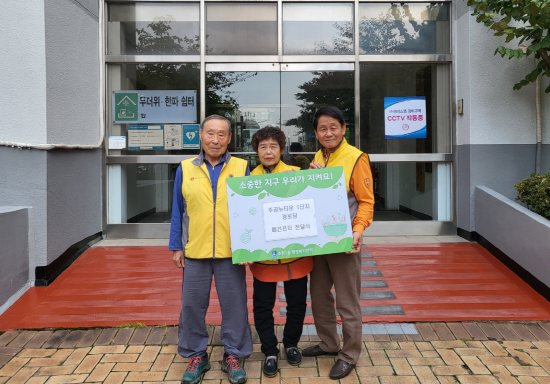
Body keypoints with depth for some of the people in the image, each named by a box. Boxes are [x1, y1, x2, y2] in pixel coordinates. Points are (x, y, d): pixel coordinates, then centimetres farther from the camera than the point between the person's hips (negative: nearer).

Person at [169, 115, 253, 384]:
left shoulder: (241, 168, 2)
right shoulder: (185, 169, 5)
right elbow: (178, 211, 7)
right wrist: (176, 247, 4)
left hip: (231, 252, -1)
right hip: (195, 251, 1)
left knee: (235, 305, 8)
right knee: (192, 306, 9)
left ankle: (233, 356, 25)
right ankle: (196, 356, 28)